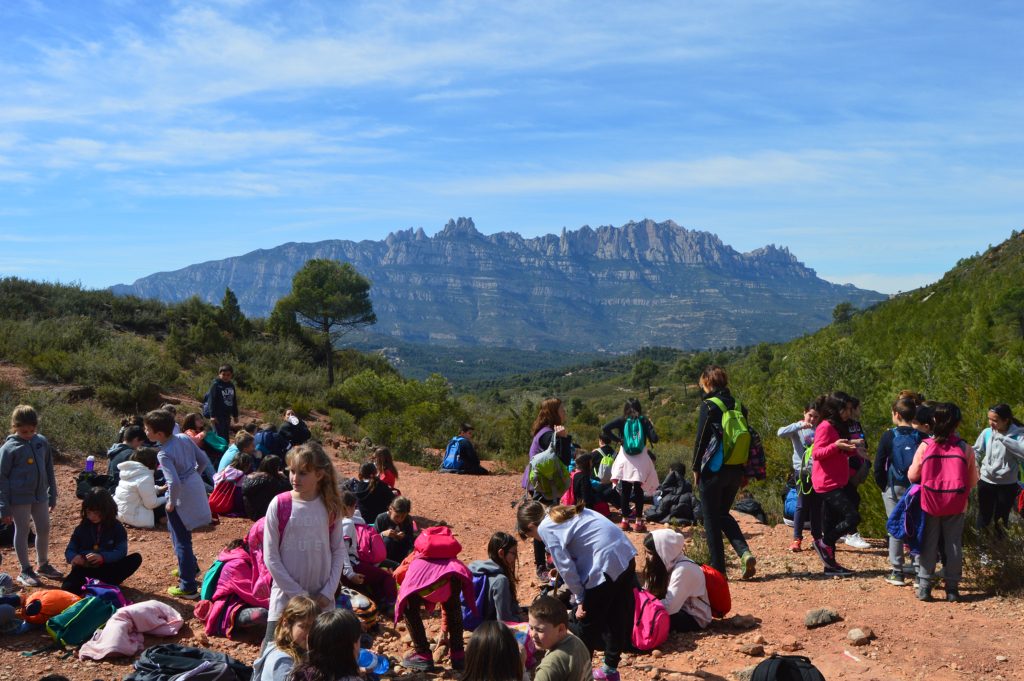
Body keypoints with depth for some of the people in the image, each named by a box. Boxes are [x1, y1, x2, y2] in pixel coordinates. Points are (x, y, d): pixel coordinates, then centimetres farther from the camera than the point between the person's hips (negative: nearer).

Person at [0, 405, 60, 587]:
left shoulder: (42, 442, 1)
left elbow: (49, 470, 10)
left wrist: (52, 495, 11)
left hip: (40, 495, 5)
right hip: (19, 497, -5)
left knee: (44, 530, 13)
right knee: (22, 532, 7)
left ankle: (43, 565, 31)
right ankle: (25, 571, 18)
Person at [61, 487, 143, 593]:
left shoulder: (117, 528, 0)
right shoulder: (82, 528, 6)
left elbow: (121, 552, -12)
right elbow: (69, 550, 5)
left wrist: (102, 557, -30)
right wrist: (74, 557, -20)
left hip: (107, 569, 0)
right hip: (85, 569, 0)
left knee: (136, 558, -27)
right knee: (67, 588, -31)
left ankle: (106, 585, -31)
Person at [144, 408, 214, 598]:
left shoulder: (164, 454, -23)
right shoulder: (184, 438, -2)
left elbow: (174, 483, -31)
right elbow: (204, 461, 5)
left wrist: (171, 503, -15)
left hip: (182, 498, -8)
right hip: (196, 489, 8)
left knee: (181, 541, 3)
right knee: (177, 531, 29)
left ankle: (188, 587, 9)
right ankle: (190, 567, 44)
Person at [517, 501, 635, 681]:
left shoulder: (545, 528, -3)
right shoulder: (563, 512, 20)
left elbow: (566, 567, -8)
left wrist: (580, 600, 2)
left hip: (606, 564, -9)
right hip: (626, 555, 9)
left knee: (588, 624, 10)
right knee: (615, 618, 23)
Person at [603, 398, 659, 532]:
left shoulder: (622, 420, 0)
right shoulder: (644, 421, 0)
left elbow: (605, 429, -14)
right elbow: (654, 439, -7)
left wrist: (617, 440, -5)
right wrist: (651, 427, 11)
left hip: (625, 459, 0)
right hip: (641, 460, 0)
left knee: (625, 491, 7)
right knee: (639, 491, 4)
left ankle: (625, 520, 9)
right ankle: (639, 522, 5)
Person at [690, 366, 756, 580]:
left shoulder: (708, 405, -10)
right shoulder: (738, 406, 8)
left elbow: (701, 439, -12)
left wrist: (696, 468, -3)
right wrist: (744, 472, 16)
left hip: (713, 470, -6)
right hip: (735, 471, 6)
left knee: (711, 519, 5)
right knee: (723, 514, 20)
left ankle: (718, 567, 7)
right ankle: (745, 552, 0)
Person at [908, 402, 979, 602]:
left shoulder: (925, 446, -8)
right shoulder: (964, 448, -5)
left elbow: (912, 475, -1)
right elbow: (973, 481, 3)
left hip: (930, 504, -1)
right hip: (956, 506, 1)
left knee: (928, 545, 9)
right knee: (953, 545, 11)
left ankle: (924, 586, 10)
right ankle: (952, 588, 16)